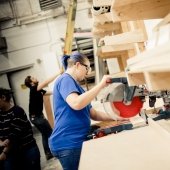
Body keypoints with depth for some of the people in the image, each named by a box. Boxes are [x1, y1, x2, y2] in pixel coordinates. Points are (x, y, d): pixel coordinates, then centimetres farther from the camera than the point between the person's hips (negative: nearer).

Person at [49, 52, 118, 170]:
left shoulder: (75, 86, 19)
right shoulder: (65, 79, -10)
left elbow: (93, 114, 18)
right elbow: (76, 104, -30)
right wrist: (101, 85, -22)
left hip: (76, 142, 10)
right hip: (68, 144, -10)